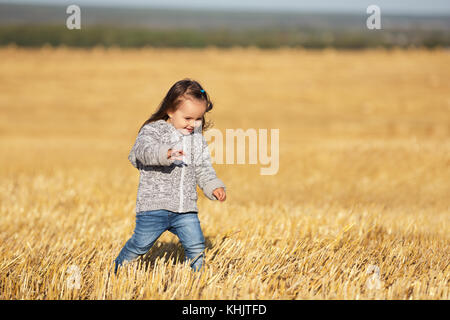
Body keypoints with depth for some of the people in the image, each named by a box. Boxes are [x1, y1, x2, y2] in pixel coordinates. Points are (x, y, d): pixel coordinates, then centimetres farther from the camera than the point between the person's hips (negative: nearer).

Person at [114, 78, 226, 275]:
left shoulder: (197, 139, 12)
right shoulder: (153, 130, -7)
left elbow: (203, 170, 20)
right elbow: (142, 149, -27)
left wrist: (214, 187, 3)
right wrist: (166, 153, -46)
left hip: (186, 210, 5)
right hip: (154, 206, -4)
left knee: (196, 247, -1)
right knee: (140, 244, 1)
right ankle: (117, 271, 24)